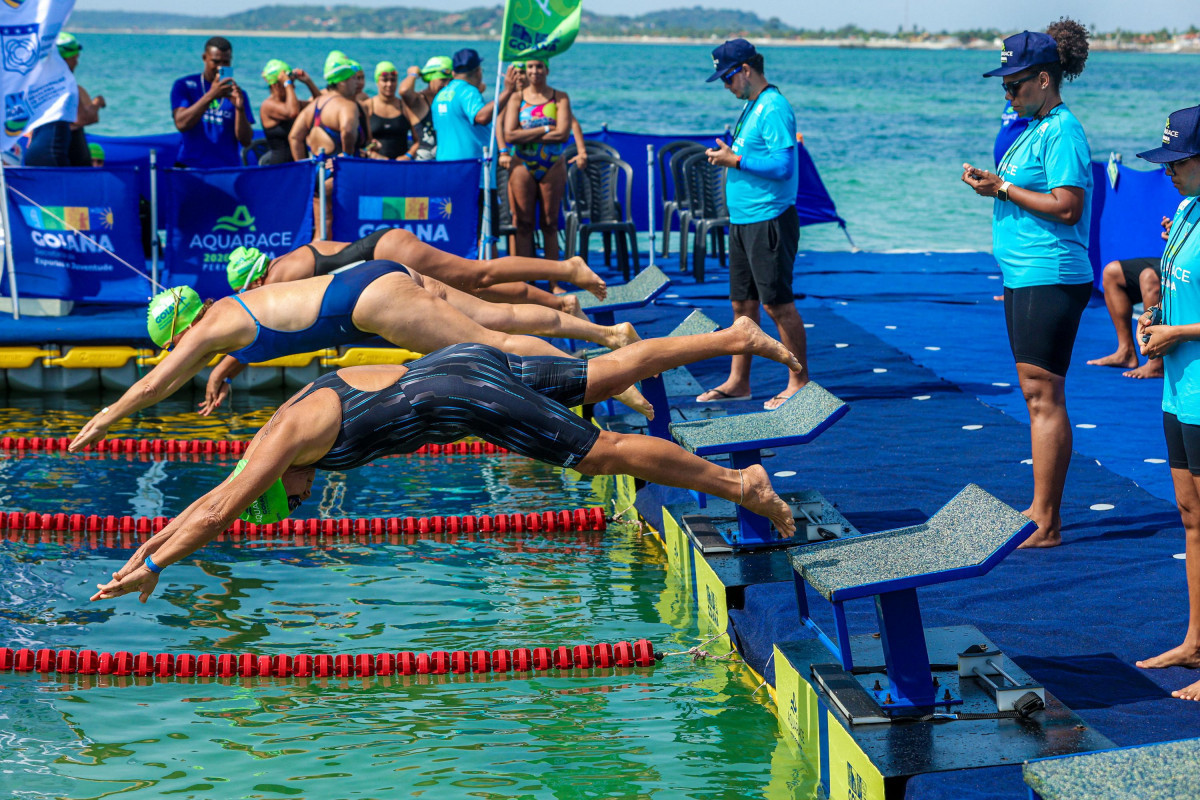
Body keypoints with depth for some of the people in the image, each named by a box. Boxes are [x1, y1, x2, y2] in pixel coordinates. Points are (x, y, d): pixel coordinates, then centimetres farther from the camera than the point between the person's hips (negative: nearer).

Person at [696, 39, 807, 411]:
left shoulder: (774, 109, -16)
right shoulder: (750, 107, 15)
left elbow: (782, 166, -23)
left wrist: (735, 160, -18)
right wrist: (727, 155, 11)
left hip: (768, 221, -10)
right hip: (743, 220, 10)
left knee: (777, 304, -4)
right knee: (742, 303, 13)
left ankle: (799, 382, 5)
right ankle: (738, 382, 20)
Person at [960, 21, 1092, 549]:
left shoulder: (1063, 131, -14)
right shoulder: (1035, 128, 17)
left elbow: (1067, 206, -21)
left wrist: (1003, 188, -16)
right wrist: (993, 185, 10)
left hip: (1050, 281, -10)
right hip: (1024, 278, 10)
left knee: (1043, 396, -8)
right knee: (1036, 396, 14)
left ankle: (1045, 525, -5)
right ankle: (1042, 509, 21)